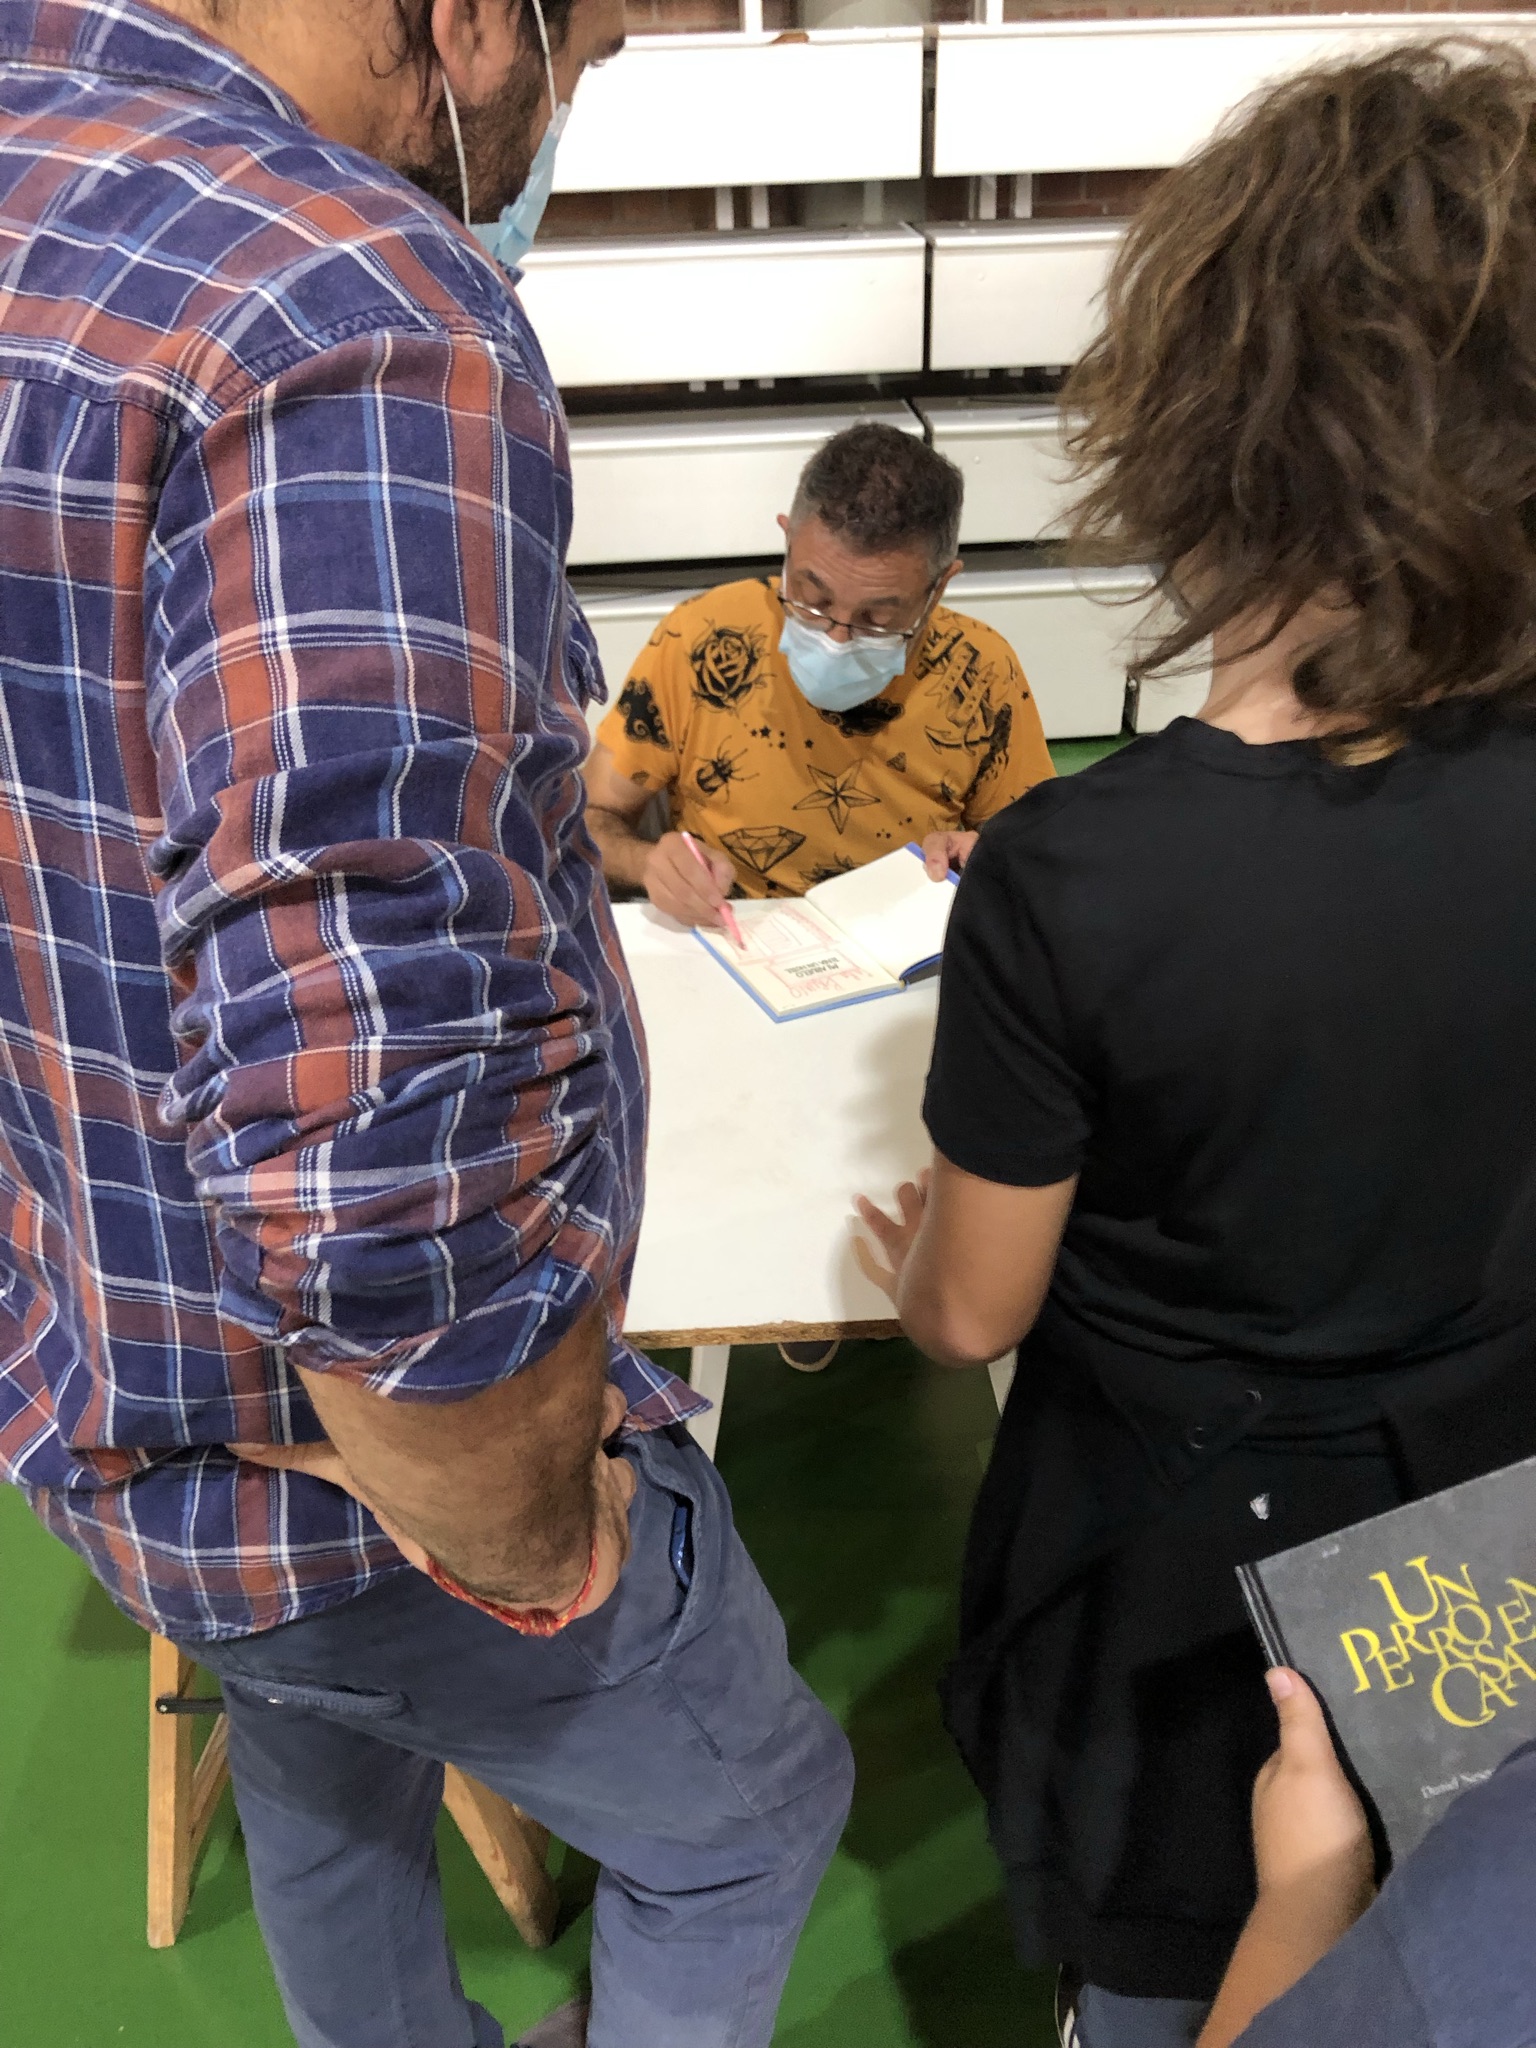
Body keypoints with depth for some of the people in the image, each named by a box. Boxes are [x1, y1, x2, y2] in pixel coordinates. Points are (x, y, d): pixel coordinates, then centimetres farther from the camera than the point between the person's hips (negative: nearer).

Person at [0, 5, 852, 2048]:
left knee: (327, 1803, 34)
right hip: (362, 1459, -8)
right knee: (745, 1822, 23)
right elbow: (389, 1161, -39)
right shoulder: (358, 325, -31)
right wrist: (539, 1556, -19)